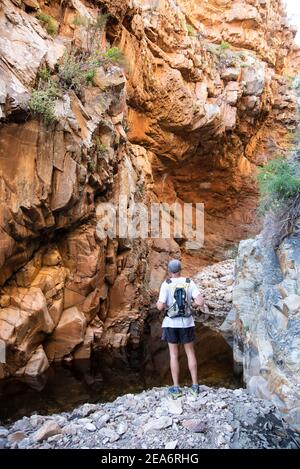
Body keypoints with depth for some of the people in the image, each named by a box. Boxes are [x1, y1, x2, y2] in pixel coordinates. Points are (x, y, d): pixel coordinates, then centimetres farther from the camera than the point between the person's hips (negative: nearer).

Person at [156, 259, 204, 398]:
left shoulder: (166, 284, -10)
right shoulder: (189, 283, -4)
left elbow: (161, 306, -15)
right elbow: (201, 302, -12)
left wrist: (158, 303, 8)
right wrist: (193, 299, 9)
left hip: (171, 323, -1)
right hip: (187, 323, 2)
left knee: (174, 355, 10)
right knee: (190, 353, 15)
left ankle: (176, 388, 16)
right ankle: (195, 386, 20)